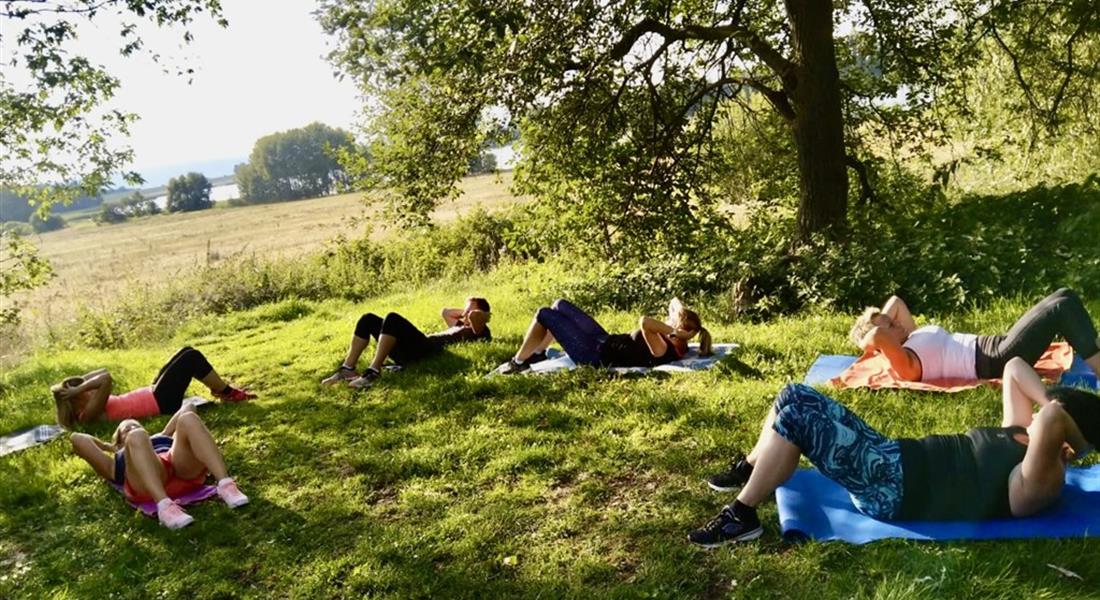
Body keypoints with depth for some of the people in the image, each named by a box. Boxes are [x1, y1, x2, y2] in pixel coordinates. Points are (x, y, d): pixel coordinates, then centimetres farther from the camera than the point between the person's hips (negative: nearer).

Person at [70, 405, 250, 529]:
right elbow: (77, 439, 32)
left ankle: (226, 485, -41)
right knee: (137, 437, -28)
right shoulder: (117, 463, 38)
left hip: (187, 472, 2)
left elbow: (188, 407, 48)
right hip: (147, 486, -1)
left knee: (188, 418, -22)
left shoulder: (163, 439, 44)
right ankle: (165, 506, -48)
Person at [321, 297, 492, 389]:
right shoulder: (461, 326, 35)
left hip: (429, 351, -10)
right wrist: (465, 312, 43)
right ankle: (347, 369, -6)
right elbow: (445, 312, 51)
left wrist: (484, 315, 2)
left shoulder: (479, 331, 5)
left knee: (393, 318, -31)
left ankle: (374, 371, -36)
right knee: (368, 319, 4)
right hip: (411, 352, 10)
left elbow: (474, 316, -18)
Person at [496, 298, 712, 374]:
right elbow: (674, 302, 7)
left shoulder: (664, 349, -33)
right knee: (559, 305, 19)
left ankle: (518, 362, 14)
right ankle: (537, 353, 37)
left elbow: (644, 321, -48)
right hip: (605, 342, 10)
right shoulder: (676, 342, -6)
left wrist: (670, 329, -36)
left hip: (594, 355, -10)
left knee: (544, 314, -5)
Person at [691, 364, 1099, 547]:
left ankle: (742, 516, -10)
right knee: (795, 396, 4)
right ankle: (749, 472, 22)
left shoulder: (1040, 480, -11)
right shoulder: (1022, 434, 17)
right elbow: (1014, 366, 23)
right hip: (899, 462, 10)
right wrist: (1050, 404, 11)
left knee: (794, 416, -23)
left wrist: (1055, 414, -11)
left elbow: (1051, 421, -32)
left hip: (893, 488, -10)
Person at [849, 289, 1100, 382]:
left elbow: (896, 301, 23)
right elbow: (876, 336, -37)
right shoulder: (904, 361, -17)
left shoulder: (912, 338, 13)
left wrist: (879, 320, 9)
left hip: (996, 349, 11)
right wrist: (869, 343, -16)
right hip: (998, 361, -11)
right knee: (1063, 308, -14)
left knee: (1065, 297, 9)